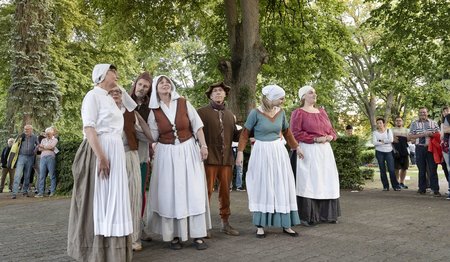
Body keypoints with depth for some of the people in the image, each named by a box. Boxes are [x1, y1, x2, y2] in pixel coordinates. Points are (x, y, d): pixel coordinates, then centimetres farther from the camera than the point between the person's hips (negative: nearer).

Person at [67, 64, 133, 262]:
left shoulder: (109, 99, 20)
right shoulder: (93, 95, -6)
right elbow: (89, 127, -16)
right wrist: (101, 157, -23)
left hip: (115, 151, 9)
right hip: (100, 150, -9)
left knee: (112, 198, 11)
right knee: (100, 198, -5)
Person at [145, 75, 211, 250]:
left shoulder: (183, 103, -1)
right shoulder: (154, 111, 1)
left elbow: (197, 126, 0)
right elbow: (153, 136, 9)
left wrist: (203, 145, -5)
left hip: (188, 151, 0)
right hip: (167, 154, 1)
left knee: (193, 191, -1)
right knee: (170, 193, 2)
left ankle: (197, 234, 7)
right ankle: (174, 235, 11)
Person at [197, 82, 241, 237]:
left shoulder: (229, 114, 17)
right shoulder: (202, 112, -1)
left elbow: (235, 136, 15)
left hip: (226, 159, 5)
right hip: (209, 159, -5)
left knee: (225, 191, 11)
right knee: (207, 191, 0)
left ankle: (225, 223, 23)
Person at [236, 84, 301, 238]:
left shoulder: (281, 112, 3)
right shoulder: (256, 113, -11)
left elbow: (287, 132, 16)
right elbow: (245, 133, -6)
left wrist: (296, 147, 22)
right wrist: (240, 152, -13)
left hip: (279, 151, 4)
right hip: (261, 152, -4)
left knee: (282, 187, 7)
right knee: (262, 188, 3)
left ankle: (285, 224, 18)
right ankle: (260, 226, 12)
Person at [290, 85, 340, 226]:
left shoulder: (322, 111, 18)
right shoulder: (298, 113, -3)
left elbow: (331, 129, 21)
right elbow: (295, 133, -13)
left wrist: (330, 136, -2)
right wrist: (315, 139, -17)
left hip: (325, 151, 7)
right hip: (308, 152, -6)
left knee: (326, 182, 8)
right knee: (309, 182, -6)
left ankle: (326, 214, 19)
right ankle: (307, 217, 0)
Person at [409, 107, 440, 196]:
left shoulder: (433, 123, 11)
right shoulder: (414, 123, 9)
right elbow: (411, 136, 2)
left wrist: (430, 134, -13)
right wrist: (422, 134, -10)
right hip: (420, 148, 0)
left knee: (433, 169, -4)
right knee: (421, 169, 6)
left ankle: (435, 189, -2)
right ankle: (422, 188, 14)